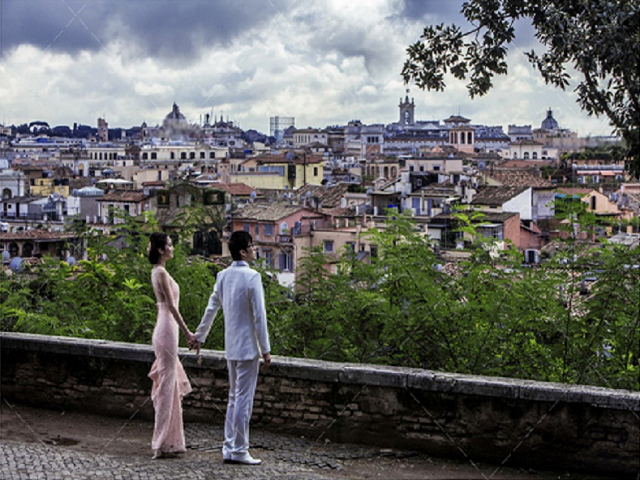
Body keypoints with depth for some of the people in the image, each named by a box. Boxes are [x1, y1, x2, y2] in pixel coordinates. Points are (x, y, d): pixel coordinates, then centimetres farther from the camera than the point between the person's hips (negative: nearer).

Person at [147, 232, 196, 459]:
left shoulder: (158, 272, 15)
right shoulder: (161, 273, -15)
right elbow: (171, 306, -18)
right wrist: (187, 332, -16)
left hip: (164, 329, 10)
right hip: (167, 329, -10)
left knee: (170, 384, 13)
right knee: (167, 385, -6)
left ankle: (168, 441, 18)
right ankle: (164, 443, -1)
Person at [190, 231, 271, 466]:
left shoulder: (223, 276, 7)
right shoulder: (252, 277, -15)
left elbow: (211, 308, 14)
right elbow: (259, 316, -15)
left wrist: (199, 337, 26)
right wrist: (266, 350, -11)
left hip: (231, 348, 8)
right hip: (248, 348, -7)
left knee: (234, 397, 15)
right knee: (244, 399, -2)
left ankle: (229, 448, 18)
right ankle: (239, 450, 2)